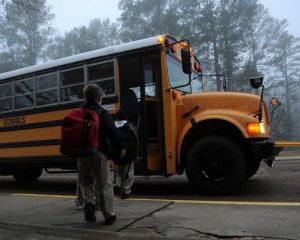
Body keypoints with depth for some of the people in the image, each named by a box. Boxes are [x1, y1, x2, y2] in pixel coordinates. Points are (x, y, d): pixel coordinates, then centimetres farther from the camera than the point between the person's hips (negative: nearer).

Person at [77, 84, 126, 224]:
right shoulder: (101, 113, -7)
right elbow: (112, 131, -18)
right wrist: (121, 146, -8)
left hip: (82, 153, 4)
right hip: (99, 152, -4)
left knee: (86, 181, 21)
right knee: (104, 184, 6)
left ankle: (88, 203, -4)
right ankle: (109, 216, 13)